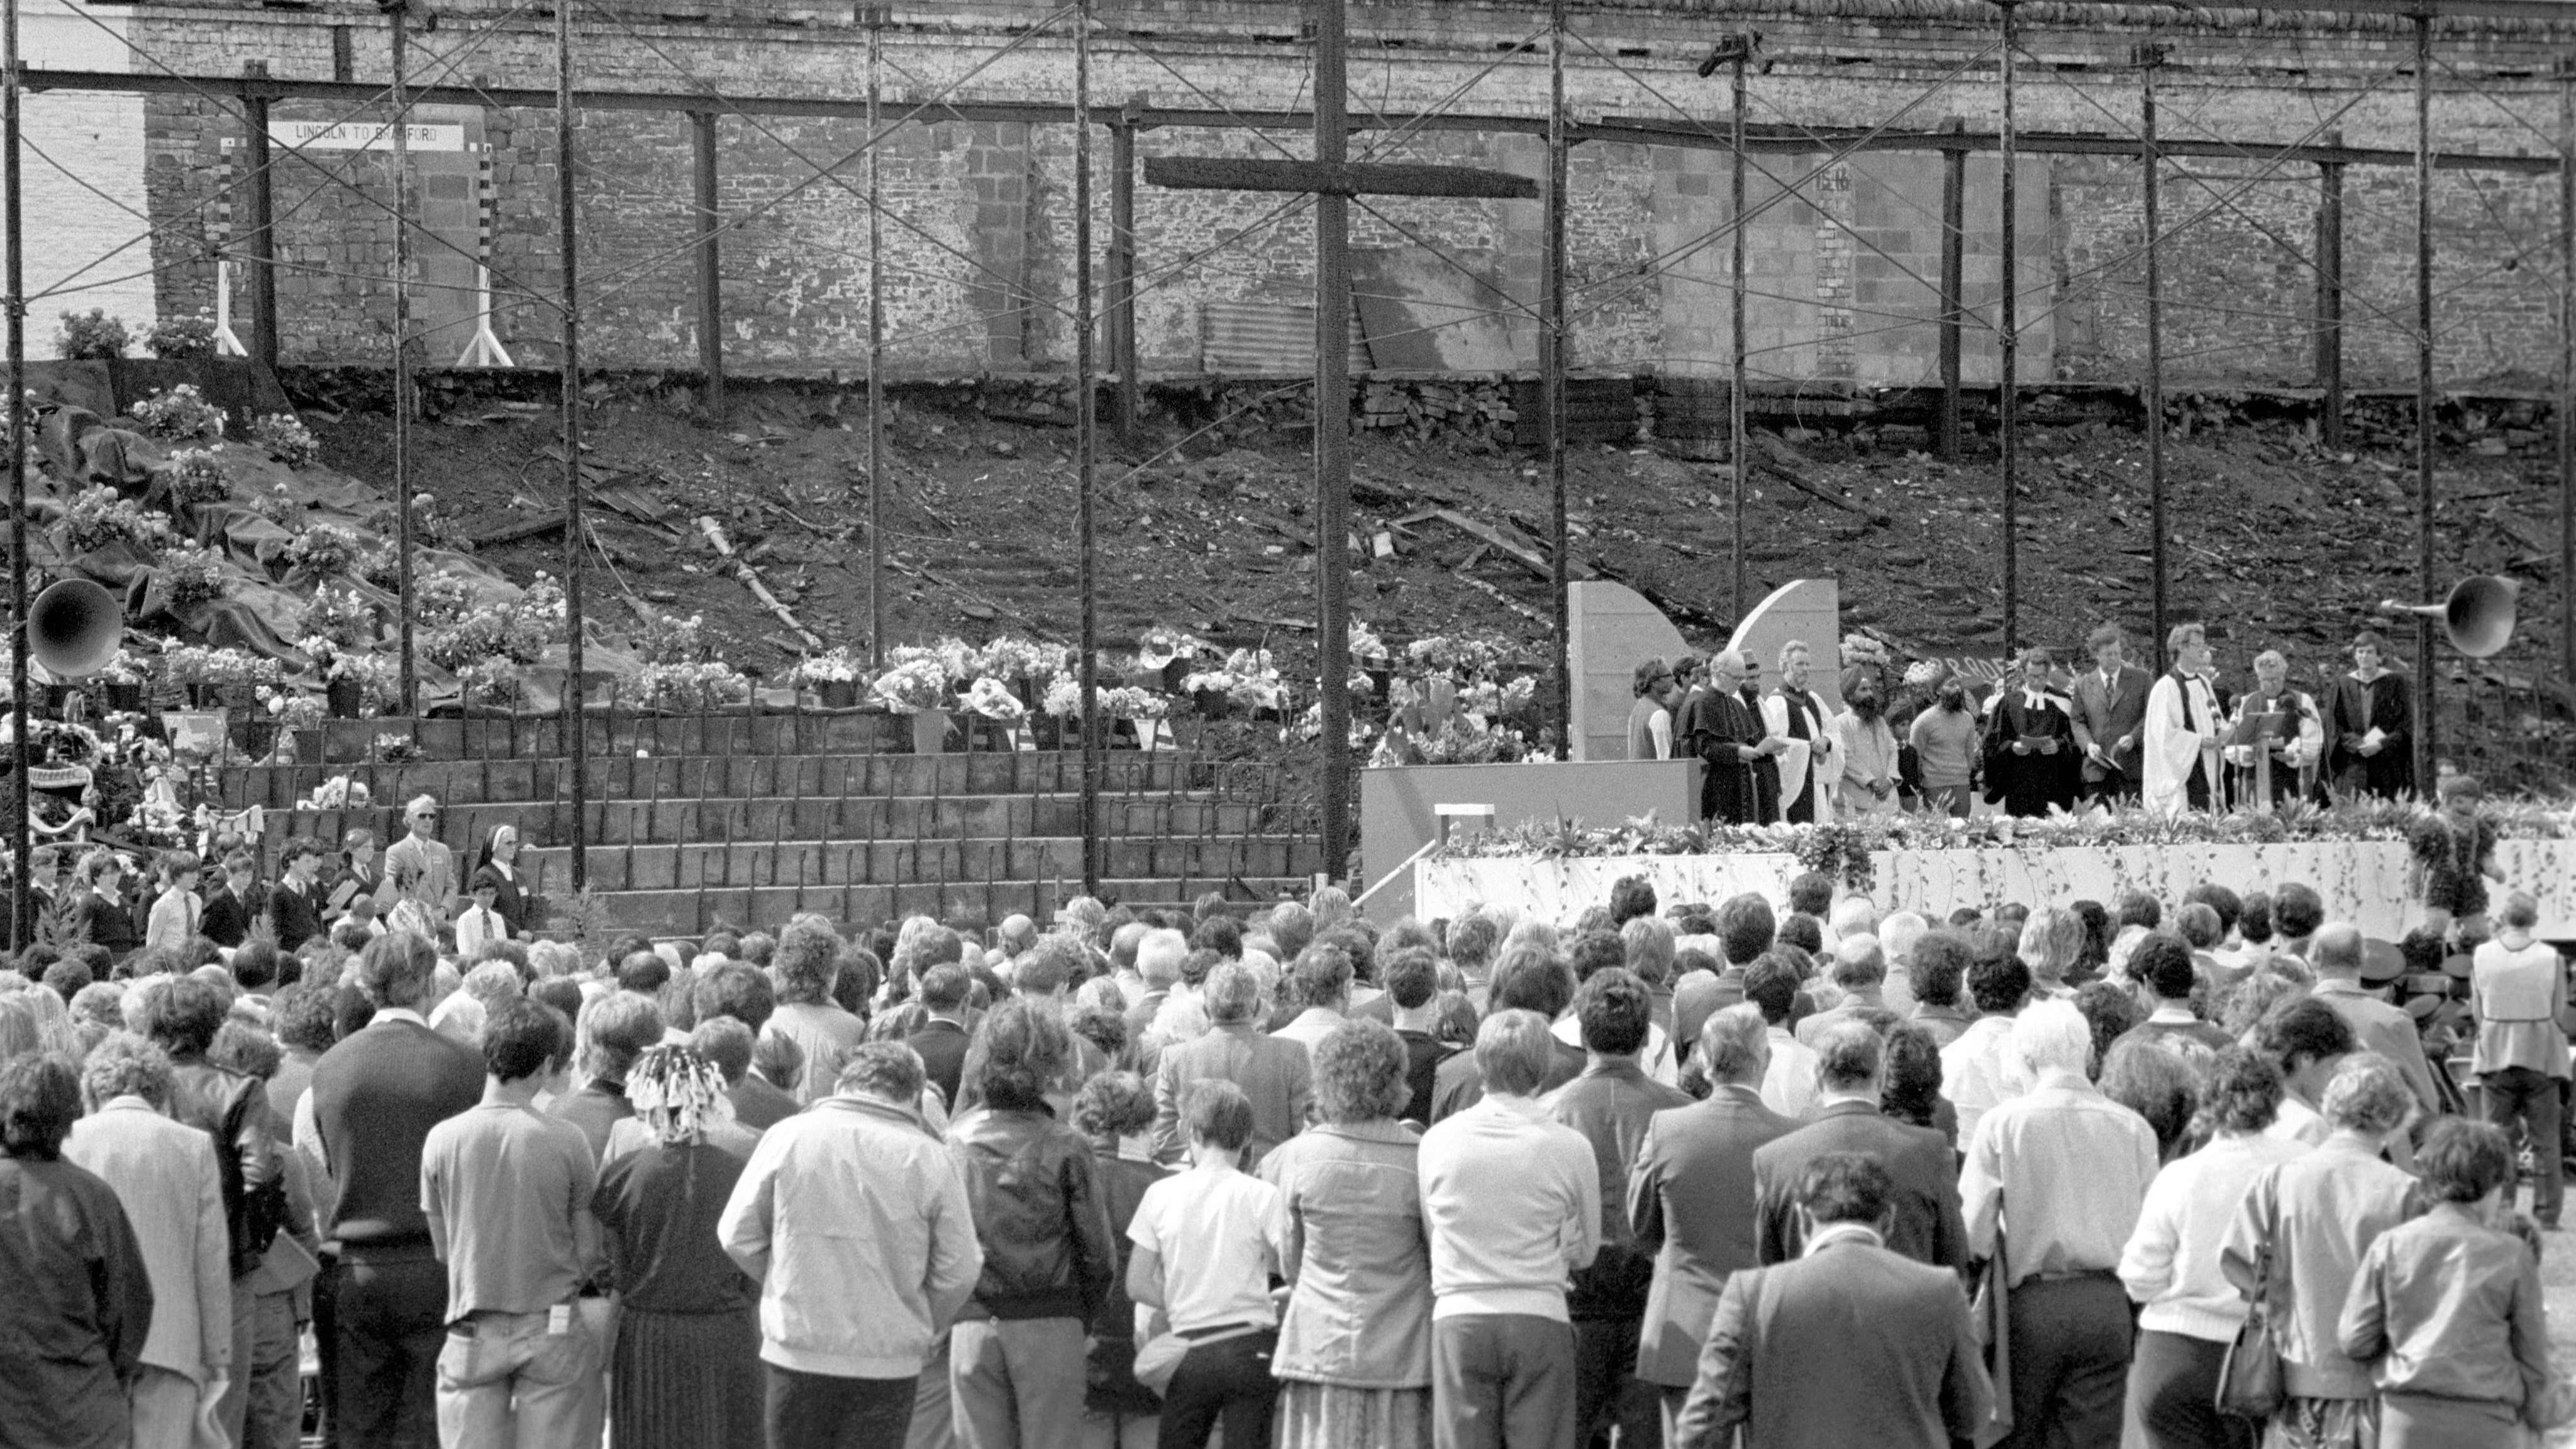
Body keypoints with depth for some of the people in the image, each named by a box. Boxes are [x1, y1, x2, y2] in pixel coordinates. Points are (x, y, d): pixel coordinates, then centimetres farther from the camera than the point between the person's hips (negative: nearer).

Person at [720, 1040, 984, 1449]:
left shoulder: (788, 1136, -3)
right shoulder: (929, 1159, -4)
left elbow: (737, 1236, 2)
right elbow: (960, 1271, -2)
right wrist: (923, 1331, 15)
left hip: (796, 1354, 1)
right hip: (889, 1364, -1)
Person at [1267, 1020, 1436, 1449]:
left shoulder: (1300, 1155, -4)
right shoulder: (1421, 1160, -7)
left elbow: (1289, 1261, 7)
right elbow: (1442, 1260, 2)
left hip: (1320, 1347, 1)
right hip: (1399, 1350, -1)